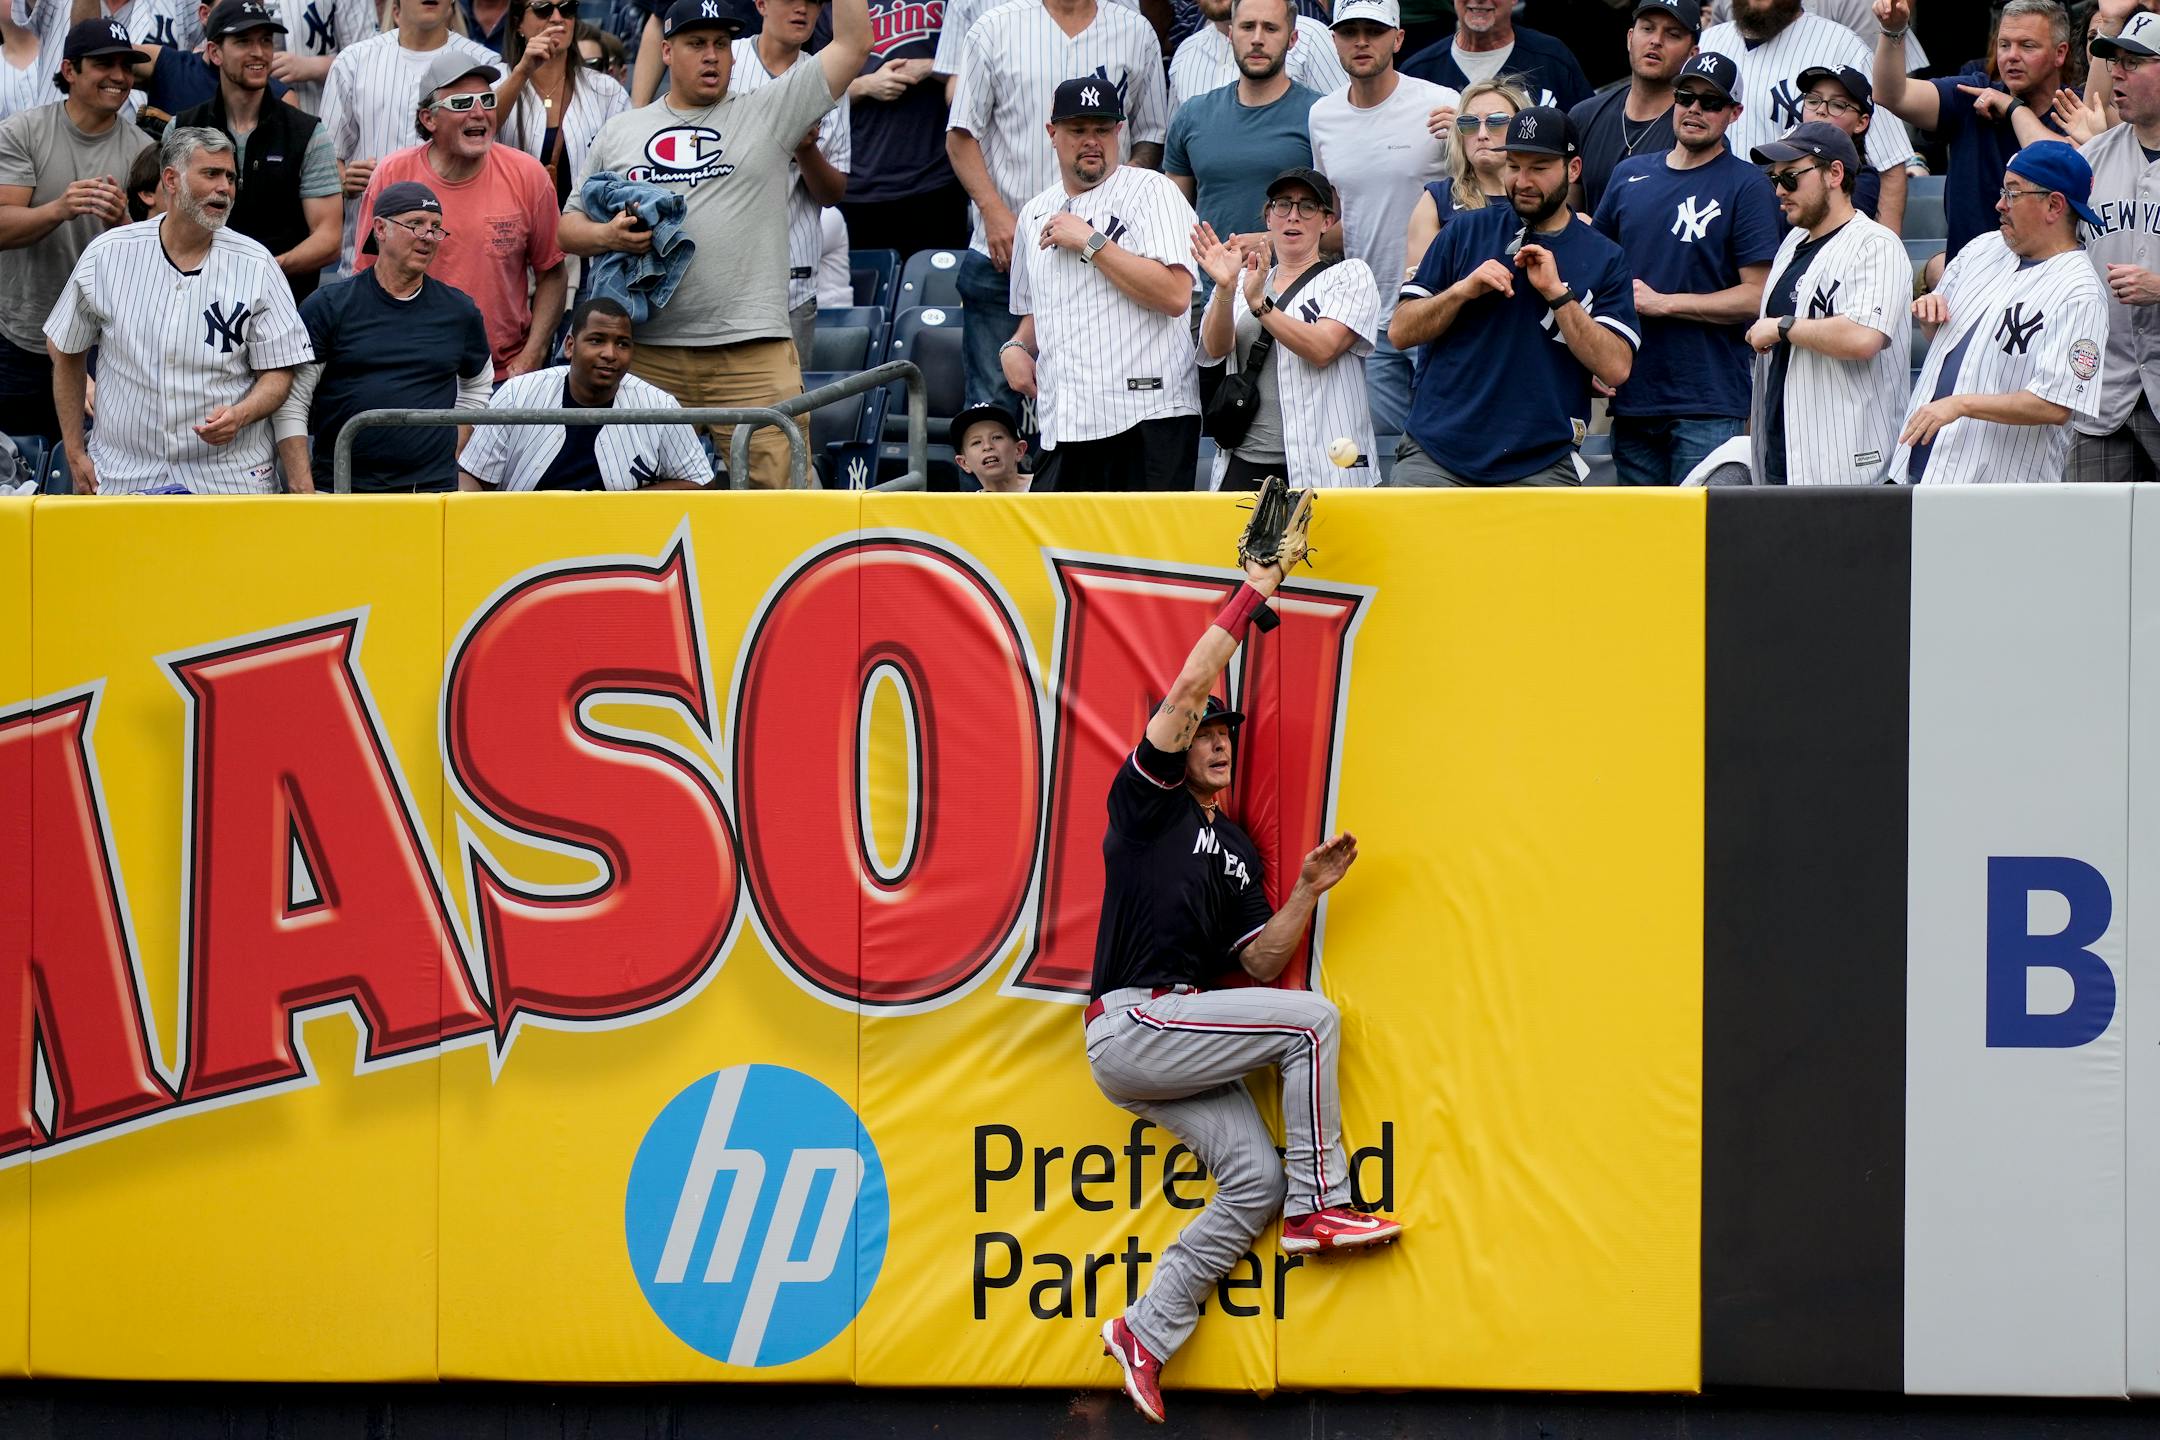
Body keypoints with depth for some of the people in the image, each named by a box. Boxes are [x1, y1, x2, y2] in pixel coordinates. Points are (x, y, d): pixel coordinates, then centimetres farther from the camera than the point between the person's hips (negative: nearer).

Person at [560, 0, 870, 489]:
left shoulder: (767, 115, 10)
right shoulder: (619, 132, 16)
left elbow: (853, 45, 5)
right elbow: (569, 226, 18)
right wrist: (606, 235, -4)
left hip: (753, 352, -2)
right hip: (647, 353, 2)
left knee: (780, 484, -10)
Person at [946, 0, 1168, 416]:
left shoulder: (1136, 34, 9)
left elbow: (1150, 138, 12)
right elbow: (961, 136, 4)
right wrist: (995, 213, -9)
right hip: (1002, 256, -1)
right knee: (991, 401, -1)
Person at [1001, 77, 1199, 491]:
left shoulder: (1151, 191, -1)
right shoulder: (1035, 215, 20)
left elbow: (1175, 295, -14)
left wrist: (1090, 243, -11)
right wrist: (1016, 347, 11)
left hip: (1146, 418, -6)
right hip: (1063, 427, 6)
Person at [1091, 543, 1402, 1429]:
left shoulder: (1238, 850, 21)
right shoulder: (1147, 802, 2)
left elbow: (1261, 962, 15)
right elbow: (1187, 690, -10)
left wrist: (1307, 890, 0)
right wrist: (1251, 598, -5)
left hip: (1171, 1043, 8)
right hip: (1130, 1029, -8)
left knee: (1256, 1181, -4)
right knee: (1311, 1020, -15)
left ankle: (1147, 1333, 4)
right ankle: (1318, 1206, -9)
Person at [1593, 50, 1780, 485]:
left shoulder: (1746, 186, -2)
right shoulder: (1629, 176, 14)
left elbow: (1758, 297, -8)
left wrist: (1662, 303, -11)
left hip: (1708, 404, -6)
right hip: (1632, 398, 6)